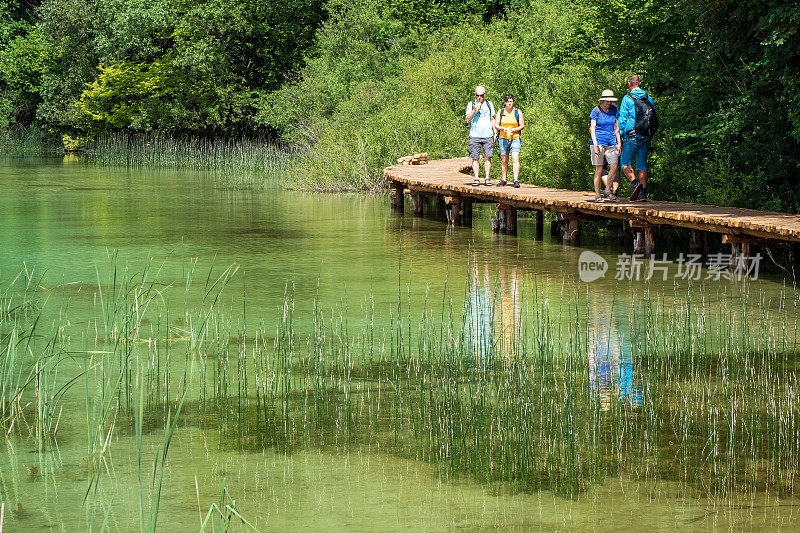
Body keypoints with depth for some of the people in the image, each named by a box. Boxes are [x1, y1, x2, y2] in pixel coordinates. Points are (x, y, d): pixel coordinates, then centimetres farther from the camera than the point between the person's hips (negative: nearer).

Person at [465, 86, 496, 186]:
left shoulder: (489, 104, 13)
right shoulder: (471, 104, 7)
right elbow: (468, 120, 1)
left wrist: (495, 132, 12)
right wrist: (474, 110, -14)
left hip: (488, 135, 1)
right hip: (475, 136, -1)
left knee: (487, 157, -5)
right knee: (475, 158, -5)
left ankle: (487, 178, -1)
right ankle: (476, 179, -1)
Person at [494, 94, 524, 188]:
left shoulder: (518, 112, 3)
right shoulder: (500, 112, 7)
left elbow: (522, 126, 4)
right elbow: (496, 125, 7)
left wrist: (513, 130, -13)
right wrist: (503, 129, -13)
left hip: (515, 139, -2)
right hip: (503, 138, 2)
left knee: (515, 159, -14)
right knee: (504, 161, 6)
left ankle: (516, 180, -18)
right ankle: (504, 180, 17)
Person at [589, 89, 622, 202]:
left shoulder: (614, 110, 9)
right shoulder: (596, 111, -3)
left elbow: (616, 127, 15)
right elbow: (592, 129, -7)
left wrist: (619, 143, 10)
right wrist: (595, 144, -16)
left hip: (611, 142, 4)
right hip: (599, 142, -4)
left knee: (614, 167, -8)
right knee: (599, 168, -4)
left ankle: (608, 190, 10)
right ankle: (597, 195, 2)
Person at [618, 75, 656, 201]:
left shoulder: (627, 99, -6)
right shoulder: (648, 99, 10)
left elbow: (622, 119, -7)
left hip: (631, 136, -5)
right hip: (645, 138, 5)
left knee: (625, 162, 2)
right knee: (642, 164, 7)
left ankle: (634, 182, -23)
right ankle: (643, 194, 1)